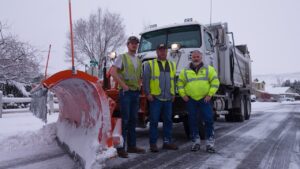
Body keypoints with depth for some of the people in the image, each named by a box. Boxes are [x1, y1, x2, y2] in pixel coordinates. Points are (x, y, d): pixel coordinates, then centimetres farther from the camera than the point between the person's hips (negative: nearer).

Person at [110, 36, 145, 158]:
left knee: (133, 120, 10)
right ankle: (120, 148, -1)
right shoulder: (122, 57, -2)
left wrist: (139, 85, 9)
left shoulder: (138, 61, 18)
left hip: (136, 93, 7)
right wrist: (123, 85, -15)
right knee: (124, 119, -7)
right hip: (126, 92, -7)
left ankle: (132, 146, 19)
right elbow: (113, 72, -14)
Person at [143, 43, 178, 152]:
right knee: (154, 121, -2)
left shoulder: (172, 65, 17)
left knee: (168, 120, 9)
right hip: (155, 98, -4)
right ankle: (153, 143, 6)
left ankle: (167, 142, 20)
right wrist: (147, 93, -8)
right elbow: (145, 80, -2)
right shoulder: (150, 64, 3)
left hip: (168, 98, 5)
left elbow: (174, 80, 19)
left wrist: (173, 93, 12)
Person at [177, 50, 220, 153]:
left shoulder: (209, 69, 5)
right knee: (193, 121, 6)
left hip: (204, 99, -1)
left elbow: (215, 82, 1)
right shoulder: (185, 71, 9)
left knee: (208, 120, -6)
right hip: (190, 100, 1)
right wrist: (183, 95, -1)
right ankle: (195, 142, 18)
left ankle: (210, 143, 3)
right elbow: (180, 84, 11)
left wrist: (210, 94, -8)